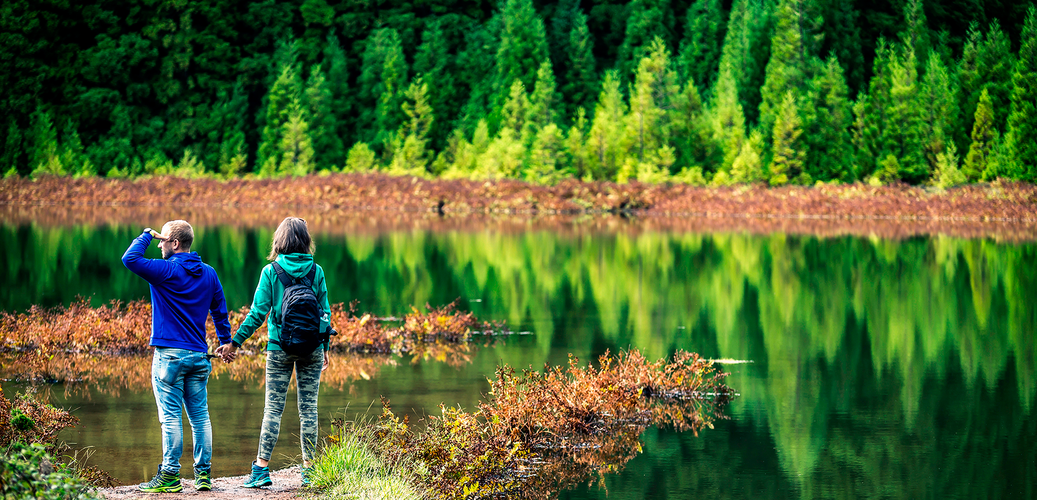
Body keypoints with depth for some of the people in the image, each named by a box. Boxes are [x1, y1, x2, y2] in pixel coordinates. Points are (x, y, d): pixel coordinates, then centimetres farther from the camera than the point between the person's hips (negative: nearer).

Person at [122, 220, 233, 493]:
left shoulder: (166, 271, -11)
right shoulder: (208, 273, 9)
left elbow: (130, 258, -15)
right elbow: (220, 310, 16)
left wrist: (147, 234, -1)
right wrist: (226, 342, 26)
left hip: (170, 354, -6)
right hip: (199, 356, 6)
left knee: (171, 416, -5)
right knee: (200, 415, 8)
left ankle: (169, 476, -5)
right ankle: (203, 474, 9)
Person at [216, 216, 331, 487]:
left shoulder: (271, 271, -5)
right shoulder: (316, 271, 0)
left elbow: (258, 312, -6)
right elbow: (324, 312, 4)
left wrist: (234, 342, 1)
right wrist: (325, 348, 14)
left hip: (279, 348, -1)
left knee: (273, 407, 1)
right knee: (308, 408, 5)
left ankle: (262, 468, -1)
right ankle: (309, 469, 8)